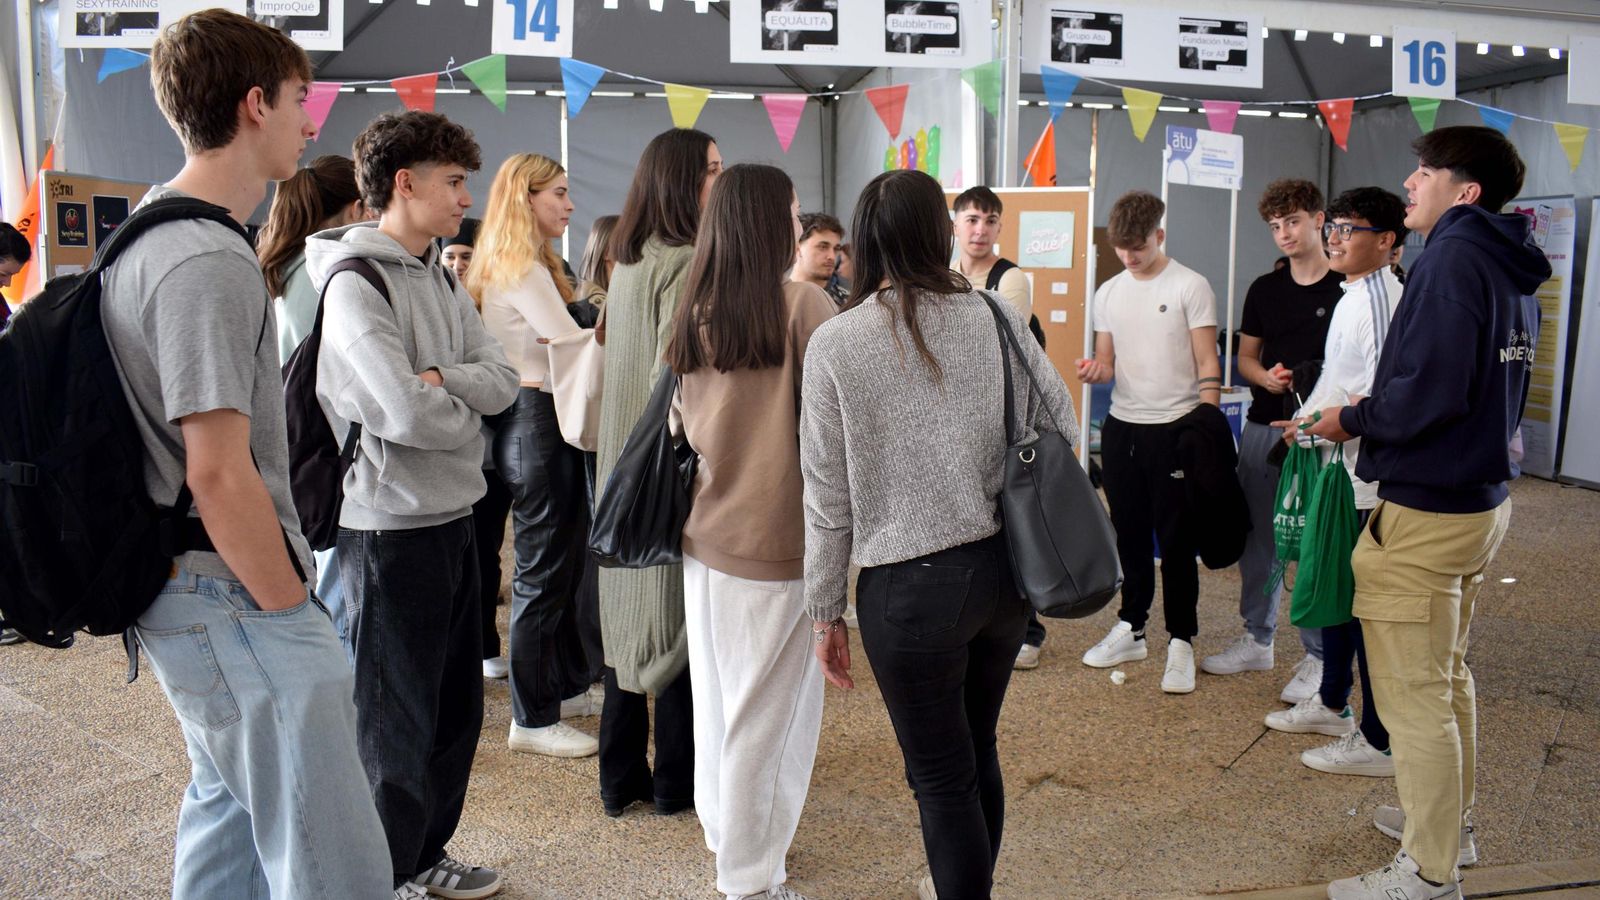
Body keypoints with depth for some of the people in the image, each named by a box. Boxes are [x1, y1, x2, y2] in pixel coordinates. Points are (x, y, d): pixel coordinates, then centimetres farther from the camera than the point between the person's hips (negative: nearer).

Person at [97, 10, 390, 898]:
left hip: (190, 591, 11)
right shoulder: (208, 263, -19)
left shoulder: (149, 236, 13)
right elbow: (220, 474, -23)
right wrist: (291, 615, -13)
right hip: (235, 602, -11)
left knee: (230, 807, 23)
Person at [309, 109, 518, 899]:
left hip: (454, 516, 9)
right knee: (395, 719, 6)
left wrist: (436, 379, -17)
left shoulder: (439, 278, 10)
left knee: (455, 705, 19)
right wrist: (468, 414, -6)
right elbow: (406, 414, -25)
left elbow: (501, 380, 1)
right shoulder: (355, 283, -16)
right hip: (391, 528, -9)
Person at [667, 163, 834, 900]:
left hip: (706, 531, 6)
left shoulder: (695, 313, 5)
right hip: (777, 538, -6)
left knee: (718, 699, 19)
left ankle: (726, 836, 37)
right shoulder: (802, 304, -13)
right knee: (768, 713, 6)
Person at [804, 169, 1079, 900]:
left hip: (909, 586, -5)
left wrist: (825, 612, 2)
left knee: (941, 776, 9)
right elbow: (1061, 427, 5)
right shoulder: (996, 317, -1)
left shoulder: (835, 343, -8)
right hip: (1004, 568, 5)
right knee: (977, 748, 24)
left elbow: (829, 497, -6)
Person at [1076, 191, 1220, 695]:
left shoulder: (1190, 287, -5)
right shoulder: (1108, 293, 10)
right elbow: (1107, 363, 12)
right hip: (1121, 426, 5)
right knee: (1129, 534, 13)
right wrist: (1093, 370, -12)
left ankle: (1181, 642, 10)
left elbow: (1207, 365, -6)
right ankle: (1131, 628, 26)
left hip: (1175, 427, -5)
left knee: (1175, 539, 0)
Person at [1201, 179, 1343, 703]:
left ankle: (1318, 656, 12)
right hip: (1263, 428, 5)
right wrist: (1266, 377, -6)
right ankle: (1257, 640, 26)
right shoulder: (1265, 289, 12)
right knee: (1257, 538, 11)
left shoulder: (1348, 288, -4)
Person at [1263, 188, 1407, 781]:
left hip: (1366, 476, -10)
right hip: (1340, 469, 10)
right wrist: (1307, 418, 13)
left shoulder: (1378, 297, -17)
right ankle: (1331, 704, 36)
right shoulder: (1354, 296, 14)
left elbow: (1383, 394, -23)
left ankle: (1379, 742, 7)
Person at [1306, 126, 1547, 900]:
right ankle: (1447, 817, 39)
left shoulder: (1452, 257, -18)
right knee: (1448, 675, 23)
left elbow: (1428, 391, -26)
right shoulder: (1512, 270, 10)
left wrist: (1352, 421, -9)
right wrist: (1375, 413, 11)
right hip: (1481, 498, 10)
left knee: (1414, 695, 0)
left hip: (1425, 512, -10)